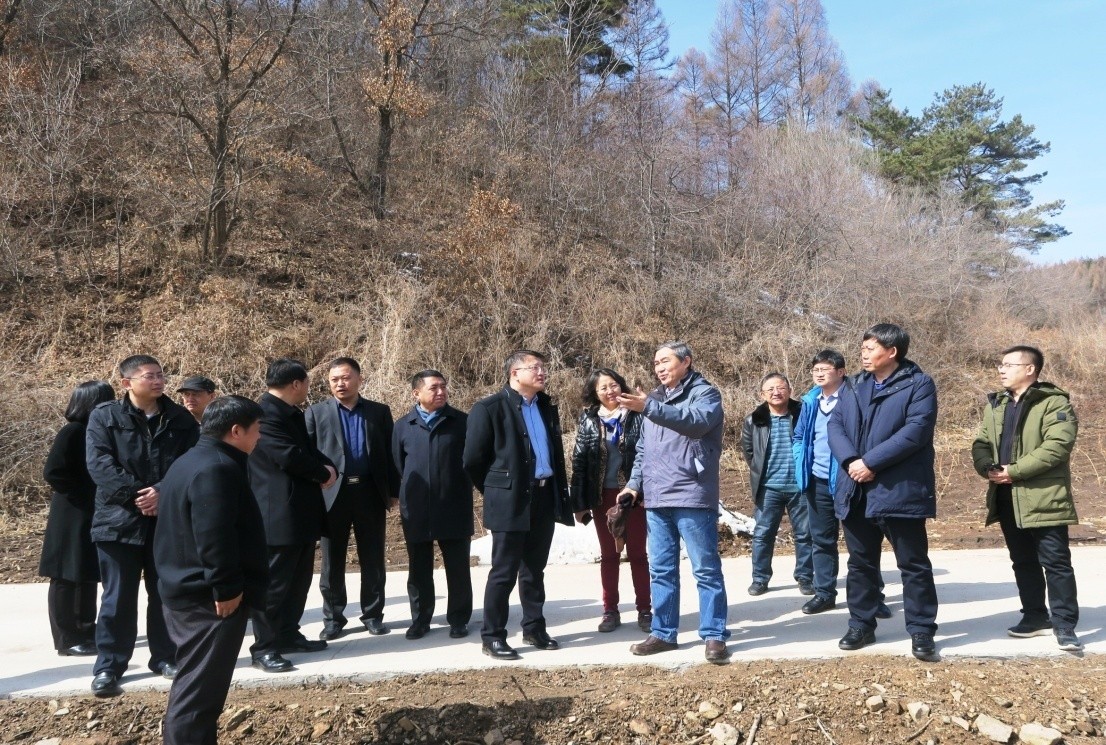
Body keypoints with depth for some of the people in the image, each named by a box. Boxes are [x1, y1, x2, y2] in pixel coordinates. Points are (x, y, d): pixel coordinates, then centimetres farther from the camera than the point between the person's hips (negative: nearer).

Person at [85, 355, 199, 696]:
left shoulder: (181, 419, 5)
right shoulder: (104, 416, -1)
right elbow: (99, 463, -12)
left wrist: (162, 492, -17)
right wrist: (135, 495, -19)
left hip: (169, 520, 2)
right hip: (119, 519, -2)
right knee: (118, 597, 5)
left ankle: (165, 657, 25)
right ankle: (108, 666, 16)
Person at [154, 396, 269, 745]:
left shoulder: (189, 461, 14)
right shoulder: (218, 469, -21)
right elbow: (215, 537, -27)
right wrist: (228, 588, -20)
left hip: (185, 590, 11)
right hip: (209, 598, -11)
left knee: (193, 684, 22)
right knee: (200, 689, -2)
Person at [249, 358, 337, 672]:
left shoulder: (293, 414, 14)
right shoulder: (265, 414, -19)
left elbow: (308, 449, 17)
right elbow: (290, 457, -26)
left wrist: (327, 468, -5)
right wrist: (324, 473, -9)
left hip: (302, 512, 10)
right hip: (279, 515, -10)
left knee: (298, 580, 17)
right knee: (273, 582, -1)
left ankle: (288, 635, 29)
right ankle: (264, 648, 9)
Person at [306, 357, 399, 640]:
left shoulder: (379, 412, 7)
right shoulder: (317, 412, 6)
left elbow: (390, 453, 6)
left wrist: (393, 492, 1)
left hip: (370, 493, 0)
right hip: (331, 494, 0)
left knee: (372, 560, 7)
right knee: (332, 561, 8)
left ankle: (373, 614, 20)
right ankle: (333, 617, 19)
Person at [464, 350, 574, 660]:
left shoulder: (547, 407, 12)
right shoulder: (489, 408, -9)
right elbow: (472, 460, -7)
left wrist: (561, 493, 13)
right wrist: (497, 490, 4)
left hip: (545, 499, 6)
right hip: (511, 503, -6)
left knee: (534, 570, 15)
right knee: (504, 573, 0)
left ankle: (534, 628, 26)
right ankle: (492, 636, 11)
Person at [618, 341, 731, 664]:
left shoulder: (705, 392, -4)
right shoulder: (655, 398, 19)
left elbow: (697, 421, -26)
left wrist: (649, 407, -34)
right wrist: (634, 482, 14)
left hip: (692, 497, -7)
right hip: (656, 499, 7)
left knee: (706, 569, 0)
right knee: (661, 570, 11)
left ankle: (714, 635, 9)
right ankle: (663, 632, 20)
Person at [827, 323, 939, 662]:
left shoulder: (919, 384, -6)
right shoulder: (853, 387, 14)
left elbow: (916, 431, -17)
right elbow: (835, 425, 4)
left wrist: (870, 462, -20)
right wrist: (850, 461, -15)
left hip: (900, 491, -6)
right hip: (855, 491, 6)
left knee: (913, 564, 4)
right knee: (860, 562, 14)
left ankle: (921, 631, 15)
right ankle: (861, 625, 26)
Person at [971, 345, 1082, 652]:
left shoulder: (1054, 403, -8)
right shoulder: (995, 404, 15)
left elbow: (1057, 446, -20)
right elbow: (981, 444, 12)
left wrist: (1014, 471, -22)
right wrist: (988, 467, -11)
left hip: (1043, 498, -7)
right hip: (1007, 498, 7)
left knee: (1056, 562, -1)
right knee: (1023, 561, 15)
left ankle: (1064, 624, 7)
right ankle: (1035, 616, 26)